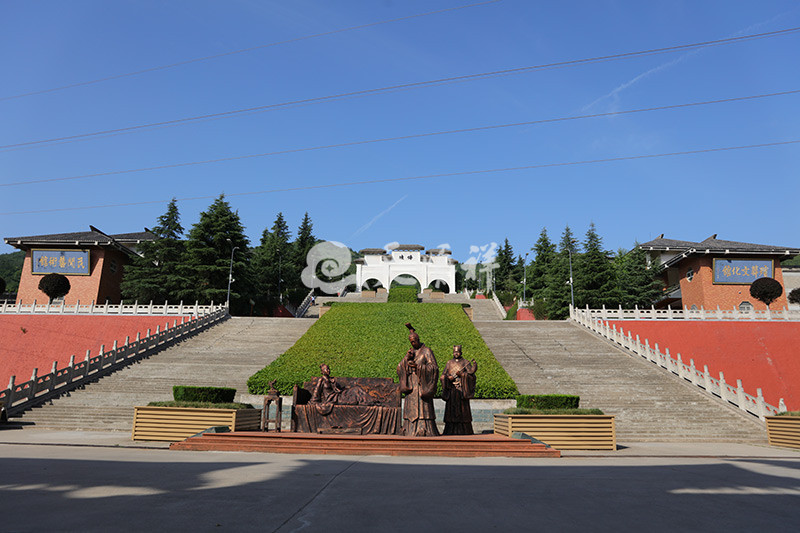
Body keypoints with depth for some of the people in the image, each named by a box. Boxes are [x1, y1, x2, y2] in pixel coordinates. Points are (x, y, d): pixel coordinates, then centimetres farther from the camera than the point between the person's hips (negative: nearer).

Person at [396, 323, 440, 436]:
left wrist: (418, 366, -22)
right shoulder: (411, 351, 13)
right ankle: (411, 434, 10)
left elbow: (434, 368, -13)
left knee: (422, 410, -9)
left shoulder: (427, 351, -5)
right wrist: (406, 358, -12)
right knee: (410, 411, 5)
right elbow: (400, 368, 7)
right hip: (412, 387, 6)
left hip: (422, 386, -6)